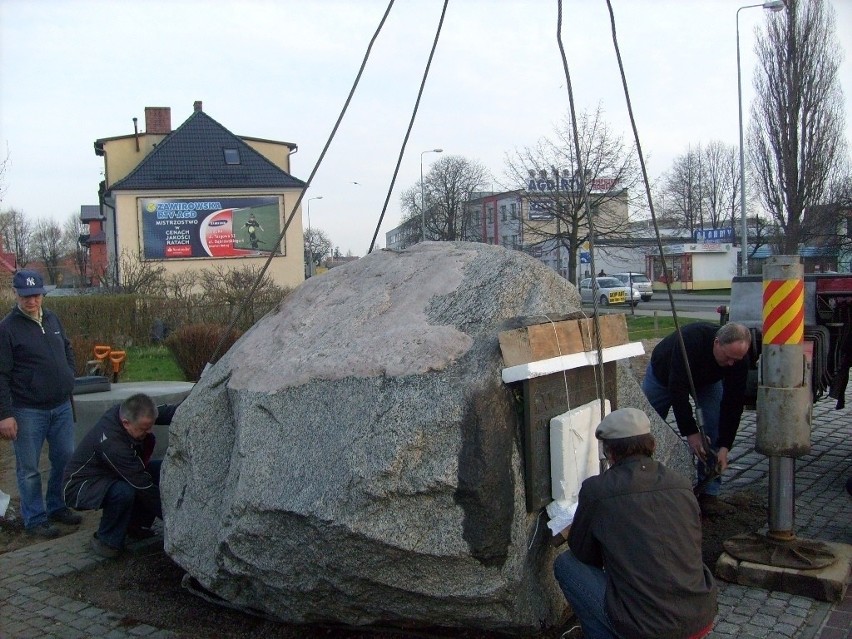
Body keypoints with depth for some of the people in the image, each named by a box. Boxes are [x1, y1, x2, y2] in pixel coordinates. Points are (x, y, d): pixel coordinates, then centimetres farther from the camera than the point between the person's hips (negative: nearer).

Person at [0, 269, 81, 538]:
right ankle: (35, 519, 18)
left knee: (65, 460, 13)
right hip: (28, 411, -6)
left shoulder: (52, 319, 7)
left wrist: (69, 379, 10)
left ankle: (57, 507, 31)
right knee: (29, 468, 4)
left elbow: (68, 351, 22)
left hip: (62, 407, 6)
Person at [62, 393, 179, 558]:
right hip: (81, 485, -8)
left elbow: (166, 411, -9)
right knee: (123, 491, -38)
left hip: (108, 476, 8)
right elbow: (142, 484, -32)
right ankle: (106, 541, -12)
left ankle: (137, 525, 5)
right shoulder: (111, 442, -37)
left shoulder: (127, 411, -17)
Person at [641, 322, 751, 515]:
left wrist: (724, 446, -30)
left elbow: (733, 403, -26)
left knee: (714, 428, -13)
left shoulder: (739, 358, -32)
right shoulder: (690, 339, -45)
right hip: (664, 374, -3)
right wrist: (690, 432, -41)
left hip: (707, 380, 3)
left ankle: (709, 494, -6)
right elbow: (677, 391, -42)